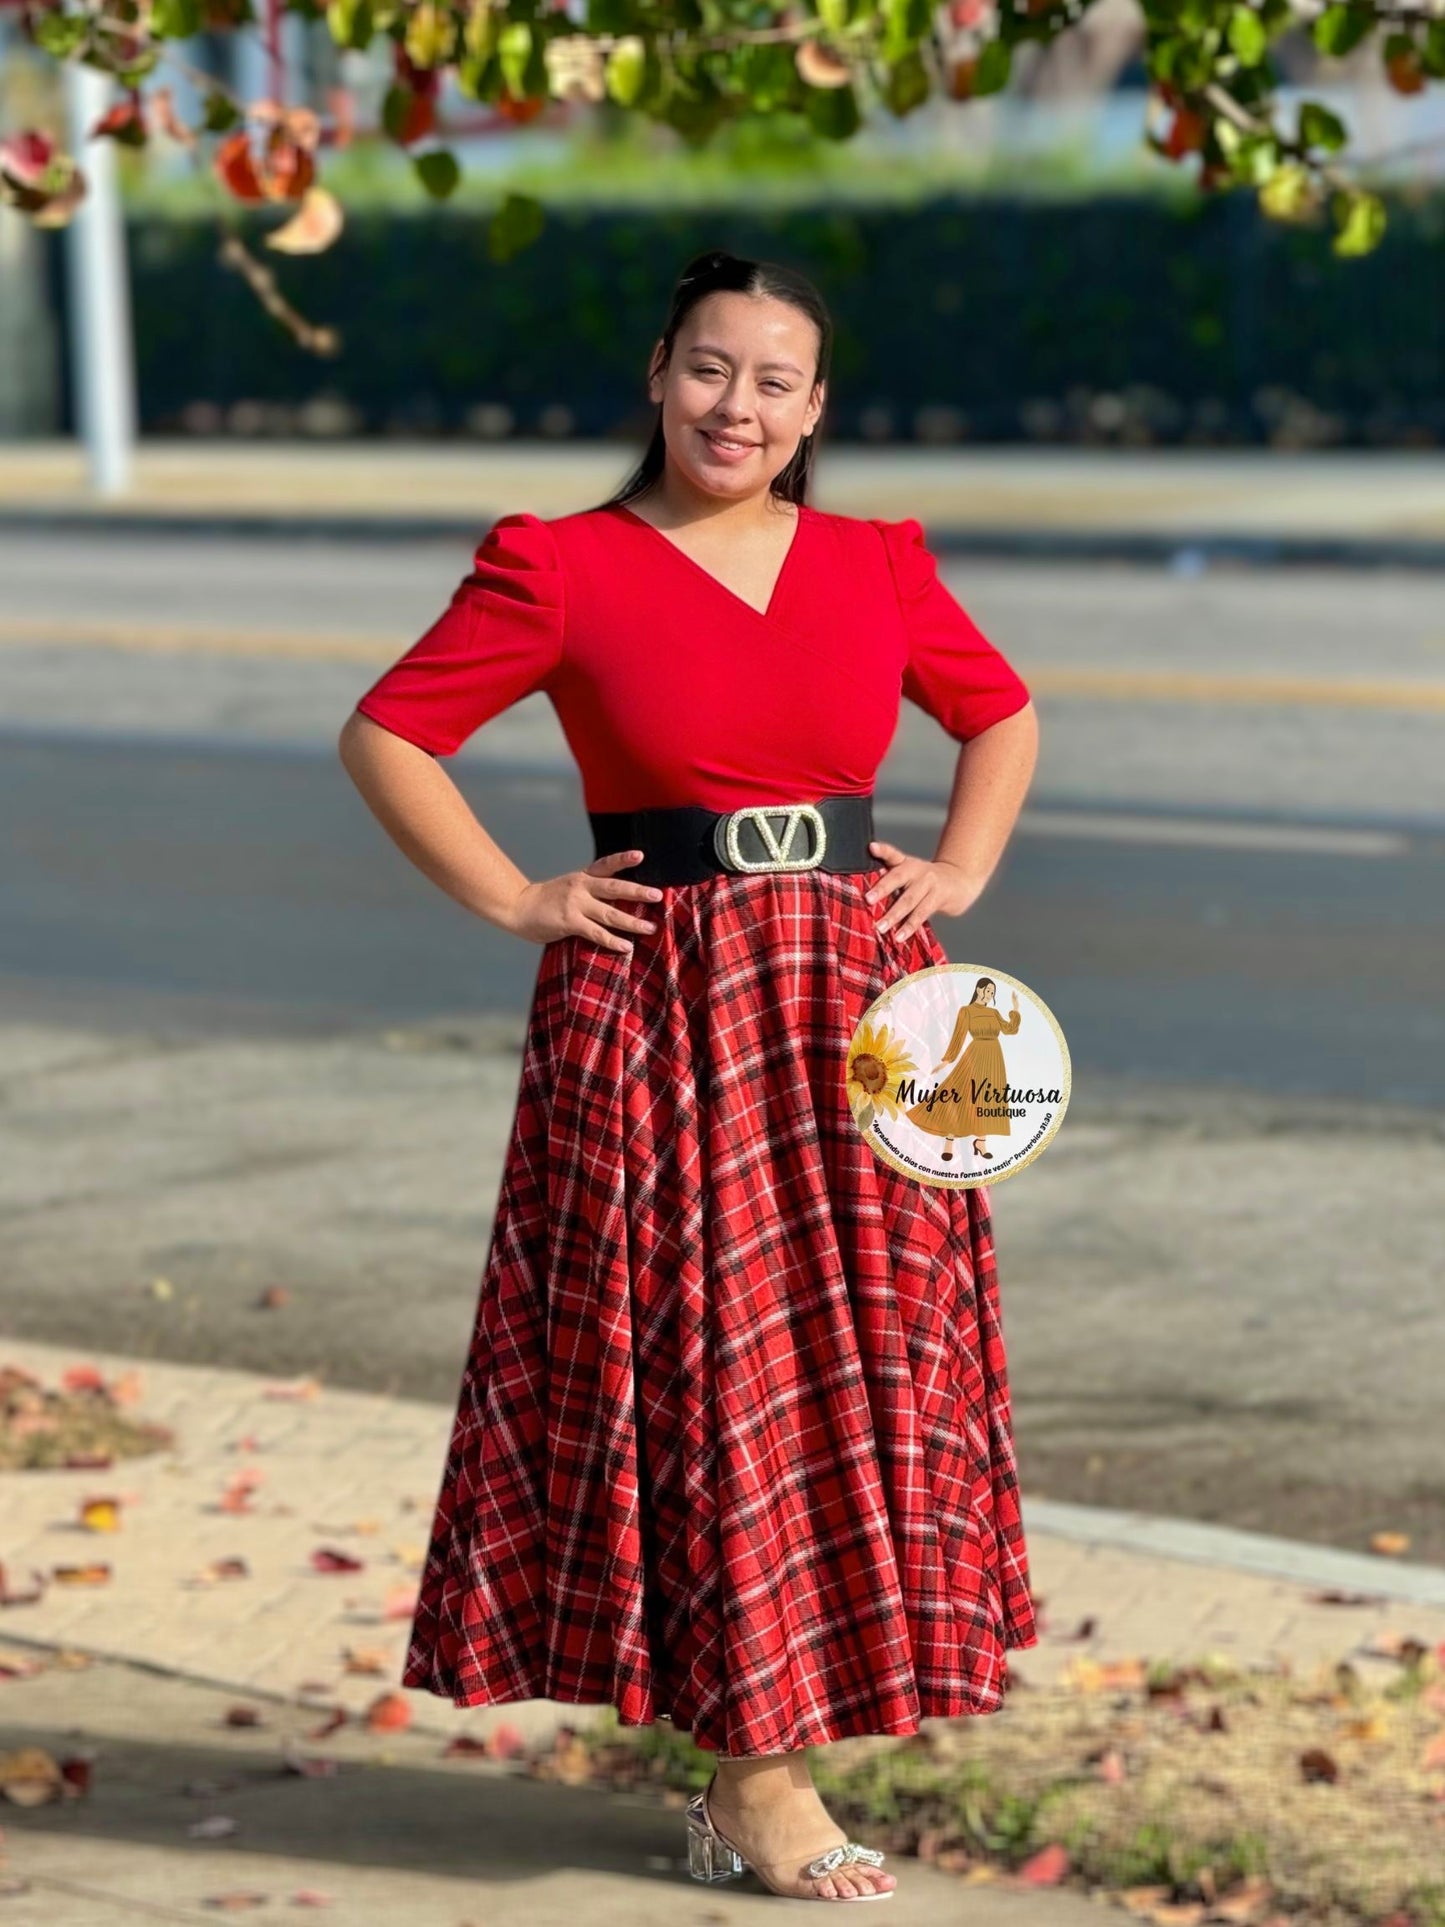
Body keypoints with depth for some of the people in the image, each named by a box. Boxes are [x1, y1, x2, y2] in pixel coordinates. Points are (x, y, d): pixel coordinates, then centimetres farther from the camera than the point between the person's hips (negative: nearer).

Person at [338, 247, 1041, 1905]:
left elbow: (1004, 715, 23)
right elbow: (386, 735, -1)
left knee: (862, 1367, 4)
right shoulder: (560, 569, -3)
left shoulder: (877, 569, 9)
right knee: (709, 1369, -4)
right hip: (659, 1010, -4)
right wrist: (513, 901, -6)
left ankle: (767, 1753, 16)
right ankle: (758, 1783, 2)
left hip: (854, 1011, 4)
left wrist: (960, 871, 9)